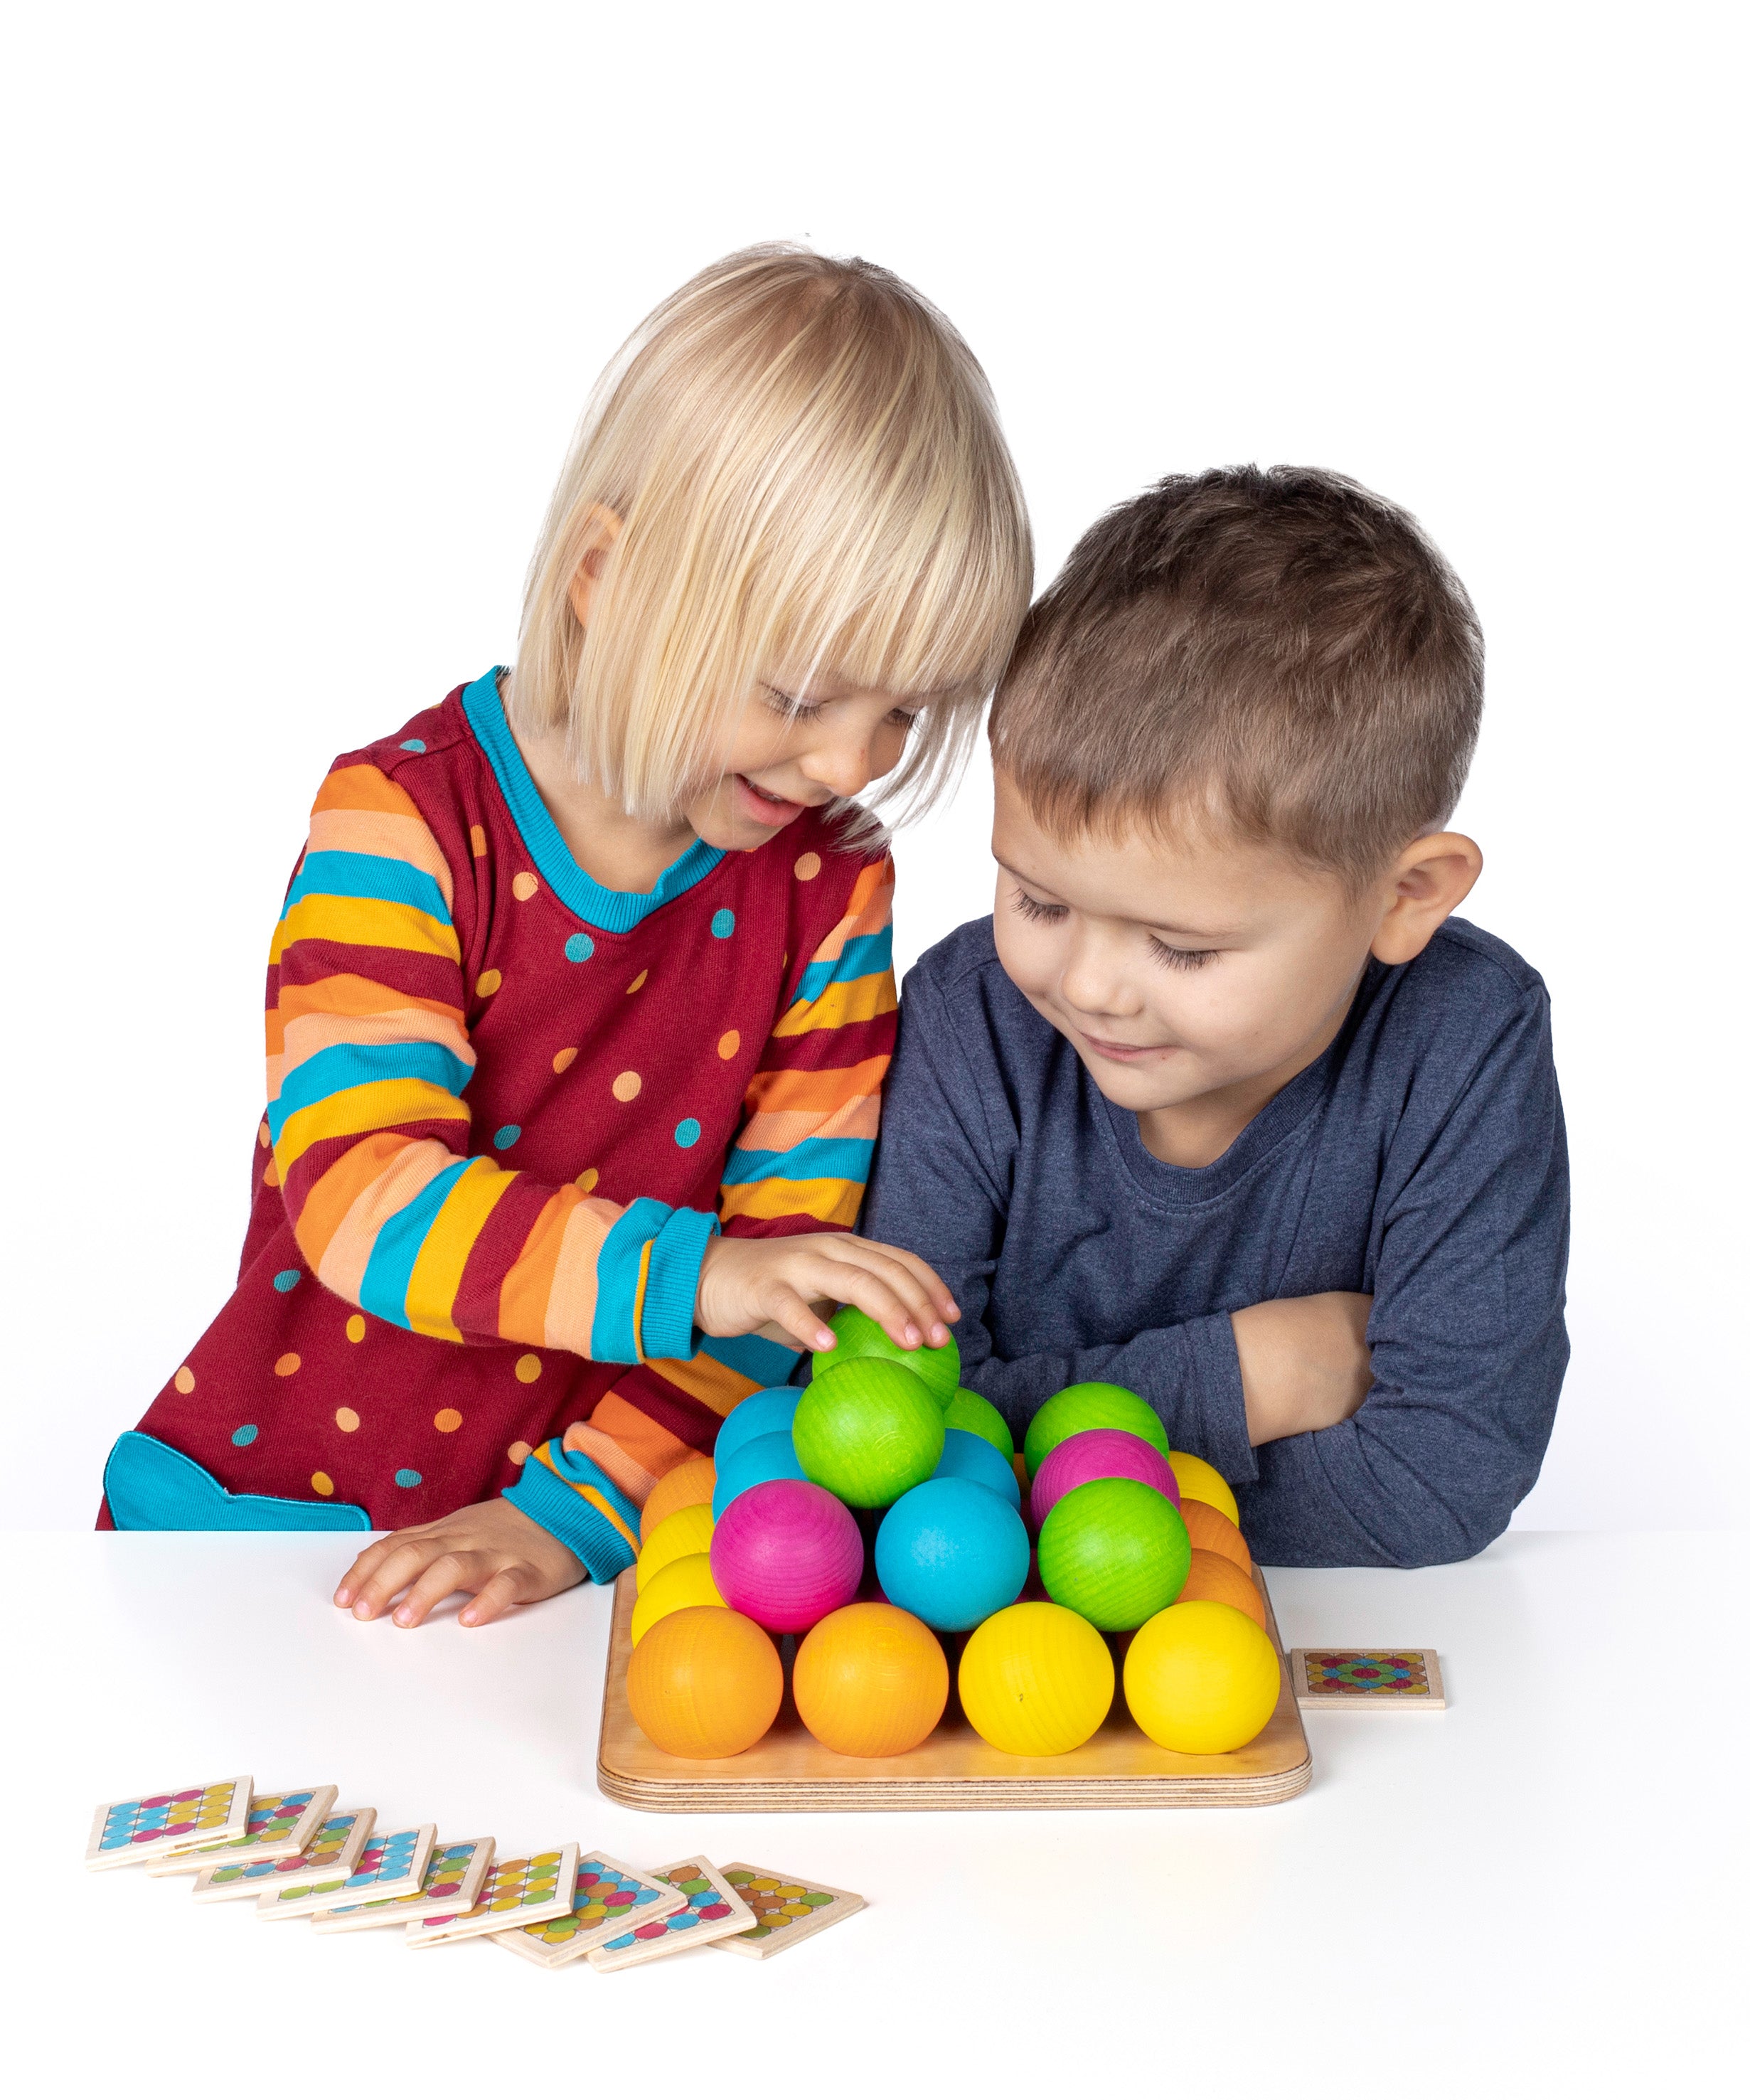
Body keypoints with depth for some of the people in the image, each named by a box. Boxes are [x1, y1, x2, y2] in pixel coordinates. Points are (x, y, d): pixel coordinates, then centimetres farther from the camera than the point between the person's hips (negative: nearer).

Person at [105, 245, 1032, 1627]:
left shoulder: (831, 883, -2)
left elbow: (786, 1243, -5)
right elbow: (357, 1188, -24)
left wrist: (577, 1510, -16)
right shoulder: (408, 815, -12)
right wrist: (689, 1273, -37)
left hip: (611, 1531, 2)